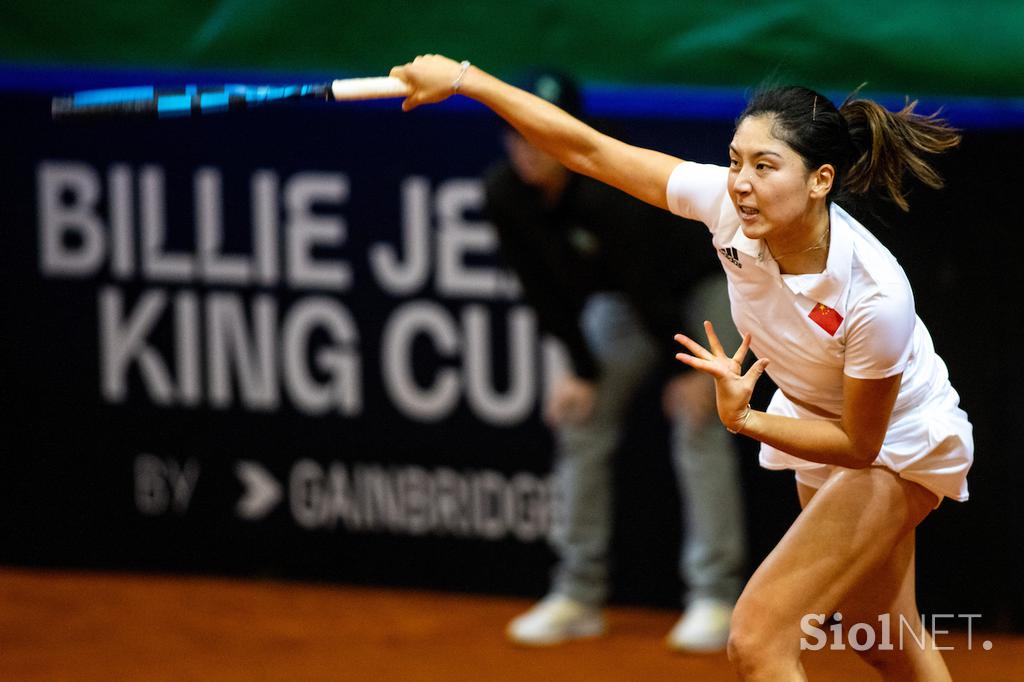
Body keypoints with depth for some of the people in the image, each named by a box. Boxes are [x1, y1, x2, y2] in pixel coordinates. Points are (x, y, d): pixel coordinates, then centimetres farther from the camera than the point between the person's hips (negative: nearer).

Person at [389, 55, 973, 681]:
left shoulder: (878, 297, -38)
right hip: (817, 419, 7)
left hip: (896, 445, -7)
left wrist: (745, 420, -34)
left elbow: (860, 445, -25)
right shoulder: (727, 202, -26)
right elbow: (590, 150, -19)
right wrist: (463, 79, -20)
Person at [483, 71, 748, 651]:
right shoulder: (506, 194, -18)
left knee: (697, 423, -16)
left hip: (699, 288, -7)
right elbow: (547, 292, -8)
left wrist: (689, 369, -24)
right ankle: (579, 596, 8)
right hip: (621, 300, 7)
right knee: (581, 421, 2)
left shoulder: (608, 188, -37)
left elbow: (649, 286, -30)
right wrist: (584, 369, -7)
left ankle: (717, 597, -15)